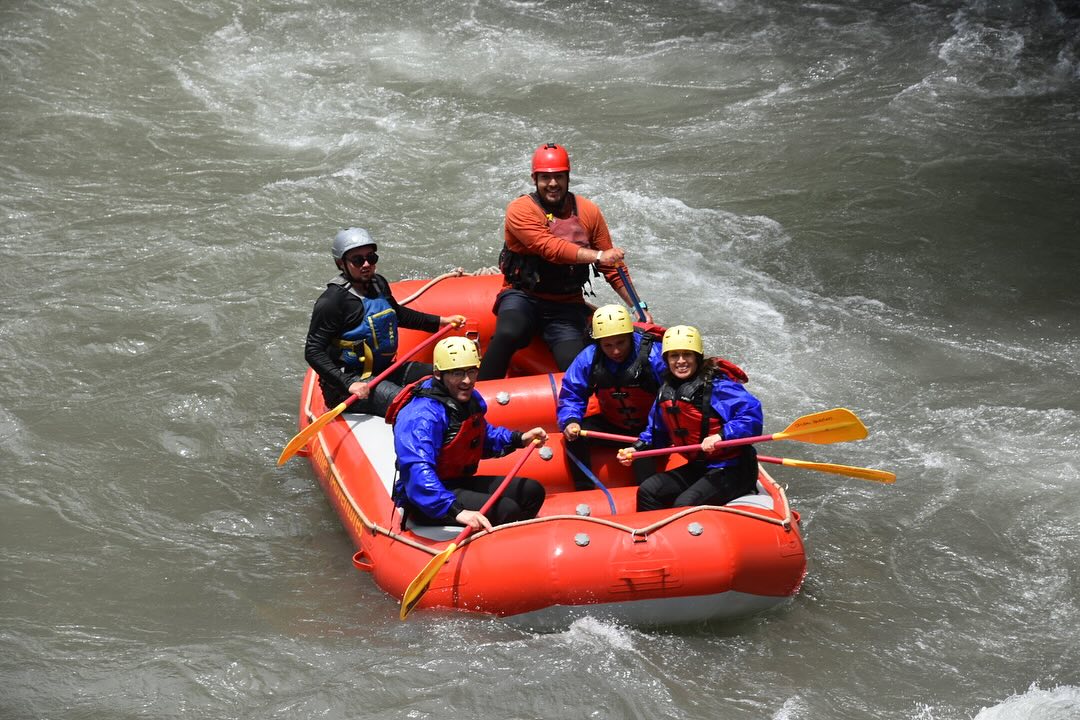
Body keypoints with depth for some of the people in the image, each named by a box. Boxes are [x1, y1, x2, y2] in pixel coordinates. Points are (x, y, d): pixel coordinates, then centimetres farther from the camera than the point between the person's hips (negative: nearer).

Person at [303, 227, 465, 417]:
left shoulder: (378, 284, 8)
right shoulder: (334, 299, -17)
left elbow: (399, 315, 30)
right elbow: (313, 351, -20)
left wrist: (442, 321, 26)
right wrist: (348, 384, -29)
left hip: (383, 369, 9)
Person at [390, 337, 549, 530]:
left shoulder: (471, 399, 6)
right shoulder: (422, 415, -27)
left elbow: (483, 437, 29)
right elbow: (418, 471, -40)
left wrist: (519, 439, 13)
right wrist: (456, 510, -49)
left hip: (462, 483, 10)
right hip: (424, 501, -10)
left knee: (533, 491, 12)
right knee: (506, 510, -26)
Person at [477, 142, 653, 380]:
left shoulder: (588, 212, 4)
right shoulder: (520, 210, -9)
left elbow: (612, 267, 8)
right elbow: (550, 248, -24)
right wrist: (597, 256, -34)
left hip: (567, 305, 3)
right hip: (522, 297, -3)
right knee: (508, 335, -34)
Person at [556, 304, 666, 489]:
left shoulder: (653, 355, -22)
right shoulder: (588, 359, -10)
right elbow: (571, 395, -2)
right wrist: (570, 421, -22)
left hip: (648, 427, -4)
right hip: (612, 426, 4)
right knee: (575, 434, -15)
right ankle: (584, 492, -7)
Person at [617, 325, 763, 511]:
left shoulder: (718, 386, -16)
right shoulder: (666, 393, 9)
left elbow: (752, 414, -26)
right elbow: (656, 432, 24)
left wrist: (722, 436, -36)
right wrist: (636, 449, 8)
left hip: (732, 469, -8)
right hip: (698, 467, 8)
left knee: (685, 504, -26)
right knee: (647, 491, -2)